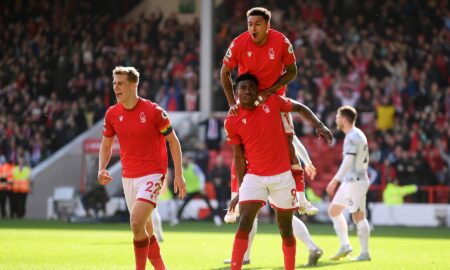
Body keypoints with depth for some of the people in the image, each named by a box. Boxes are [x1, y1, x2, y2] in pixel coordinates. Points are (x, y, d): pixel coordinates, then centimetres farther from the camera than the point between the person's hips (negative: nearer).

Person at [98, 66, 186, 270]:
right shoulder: (112, 114, 3)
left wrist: (178, 174, -6)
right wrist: (101, 169, -3)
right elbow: (106, 145, 15)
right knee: (145, 230, 10)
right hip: (128, 176, 6)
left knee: (137, 222, -22)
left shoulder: (153, 111, -11)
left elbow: (173, 141, -3)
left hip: (152, 174, -6)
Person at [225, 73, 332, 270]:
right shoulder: (232, 121, -4)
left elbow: (300, 108, 12)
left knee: (286, 229, 9)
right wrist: (240, 189, 3)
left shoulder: (272, 102, -4)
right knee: (244, 225, -17)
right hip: (254, 177, -1)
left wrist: (319, 125, -2)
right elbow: (239, 157, 3)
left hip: (282, 175, 1)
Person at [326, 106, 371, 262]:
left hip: (355, 182, -10)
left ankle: (365, 253, -6)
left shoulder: (352, 137, -15)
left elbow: (348, 161, -23)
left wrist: (335, 180, -26)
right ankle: (345, 246, 11)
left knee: (358, 216, -8)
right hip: (349, 182, 10)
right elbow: (364, 160, 20)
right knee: (334, 211, 13)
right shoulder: (358, 135, 16)